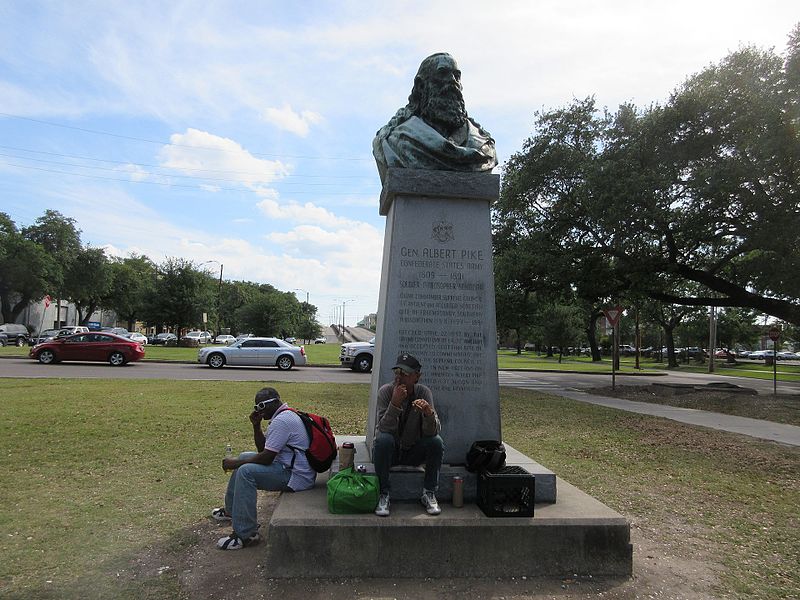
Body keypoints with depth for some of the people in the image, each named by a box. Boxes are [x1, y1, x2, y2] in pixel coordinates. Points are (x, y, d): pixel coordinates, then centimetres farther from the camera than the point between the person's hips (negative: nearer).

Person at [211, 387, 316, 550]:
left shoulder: (282, 420, -20)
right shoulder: (285, 415, 14)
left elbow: (266, 458, -22)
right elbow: (263, 449, 17)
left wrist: (235, 463, -11)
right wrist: (256, 426, 3)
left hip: (296, 477, -11)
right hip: (289, 466, 11)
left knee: (246, 471, -24)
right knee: (244, 457, 19)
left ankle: (246, 535, -18)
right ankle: (231, 510, 31)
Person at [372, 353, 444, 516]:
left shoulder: (424, 392, -12)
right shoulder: (385, 391, -16)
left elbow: (432, 432, -21)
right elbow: (384, 429, -26)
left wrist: (429, 413, -42)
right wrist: (395, 403, -40)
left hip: (413, 452, 2)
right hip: (389, 452, -1)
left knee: (436, 442, -24)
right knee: (383, 440, -33)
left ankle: (429, 494, -7)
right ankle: (384, 495, -16)